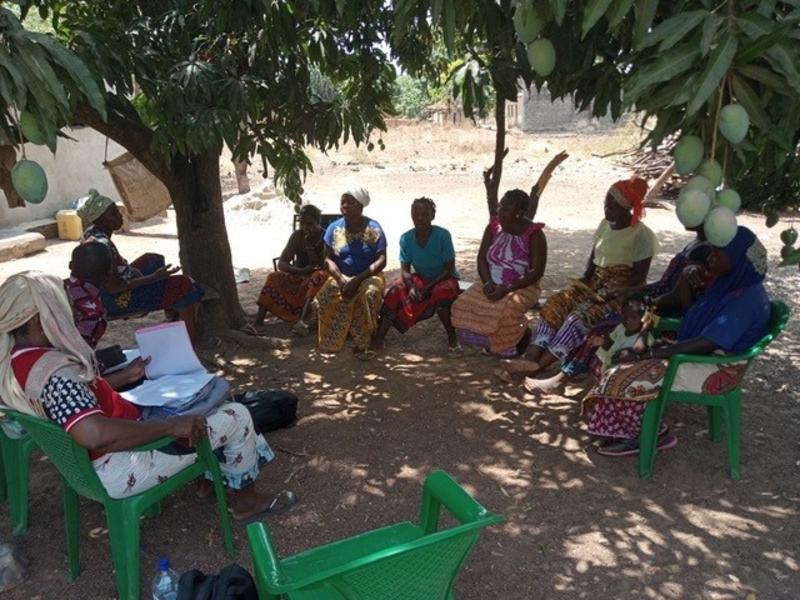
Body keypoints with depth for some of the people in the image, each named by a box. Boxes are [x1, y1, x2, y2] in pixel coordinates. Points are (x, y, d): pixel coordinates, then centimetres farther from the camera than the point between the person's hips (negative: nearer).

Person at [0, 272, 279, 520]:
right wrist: (170, 426, -35)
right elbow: (94, 435, -44)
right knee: (236, 416, -4)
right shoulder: (55, 371, -31)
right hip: (118, 469, -10)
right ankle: (245, 499, 20)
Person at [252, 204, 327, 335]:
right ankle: (258, 321, -33)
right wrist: (302, 271, -24)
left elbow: (319, 266, -17)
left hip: (316, 278, -3)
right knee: (274, 277, -22)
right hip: (298, 276, 4)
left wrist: (309, 246, -27)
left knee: (318, 276, -37)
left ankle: (303, 320, -53)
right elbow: (281, 263, -7)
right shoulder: (297, 236, 0)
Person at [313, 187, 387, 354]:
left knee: (369, 293, -36)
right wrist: (341, 280, -18)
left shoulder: (373, 228, -6)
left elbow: (381, 260, -11)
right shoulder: (334, 228, 2)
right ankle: (331, 341, -9)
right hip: (340, 276, 2)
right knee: (324, 298, -28)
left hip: (368, 276, -2)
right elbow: (329, 259, 0)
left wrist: (358, 280, -22)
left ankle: (362, 343, -23)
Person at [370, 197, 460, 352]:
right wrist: (412, 287, -28)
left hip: (444, 279, -3)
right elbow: (404, 269, -6)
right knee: (396, 290, -22)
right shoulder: (406, 238, -8)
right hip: (420, 278, 4)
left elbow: (449, 269, -17)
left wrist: (427, 288, -25)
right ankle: (378, 339, -25)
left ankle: (452, 338, -17)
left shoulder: (443, 235, -19)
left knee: (441, 292, -37)